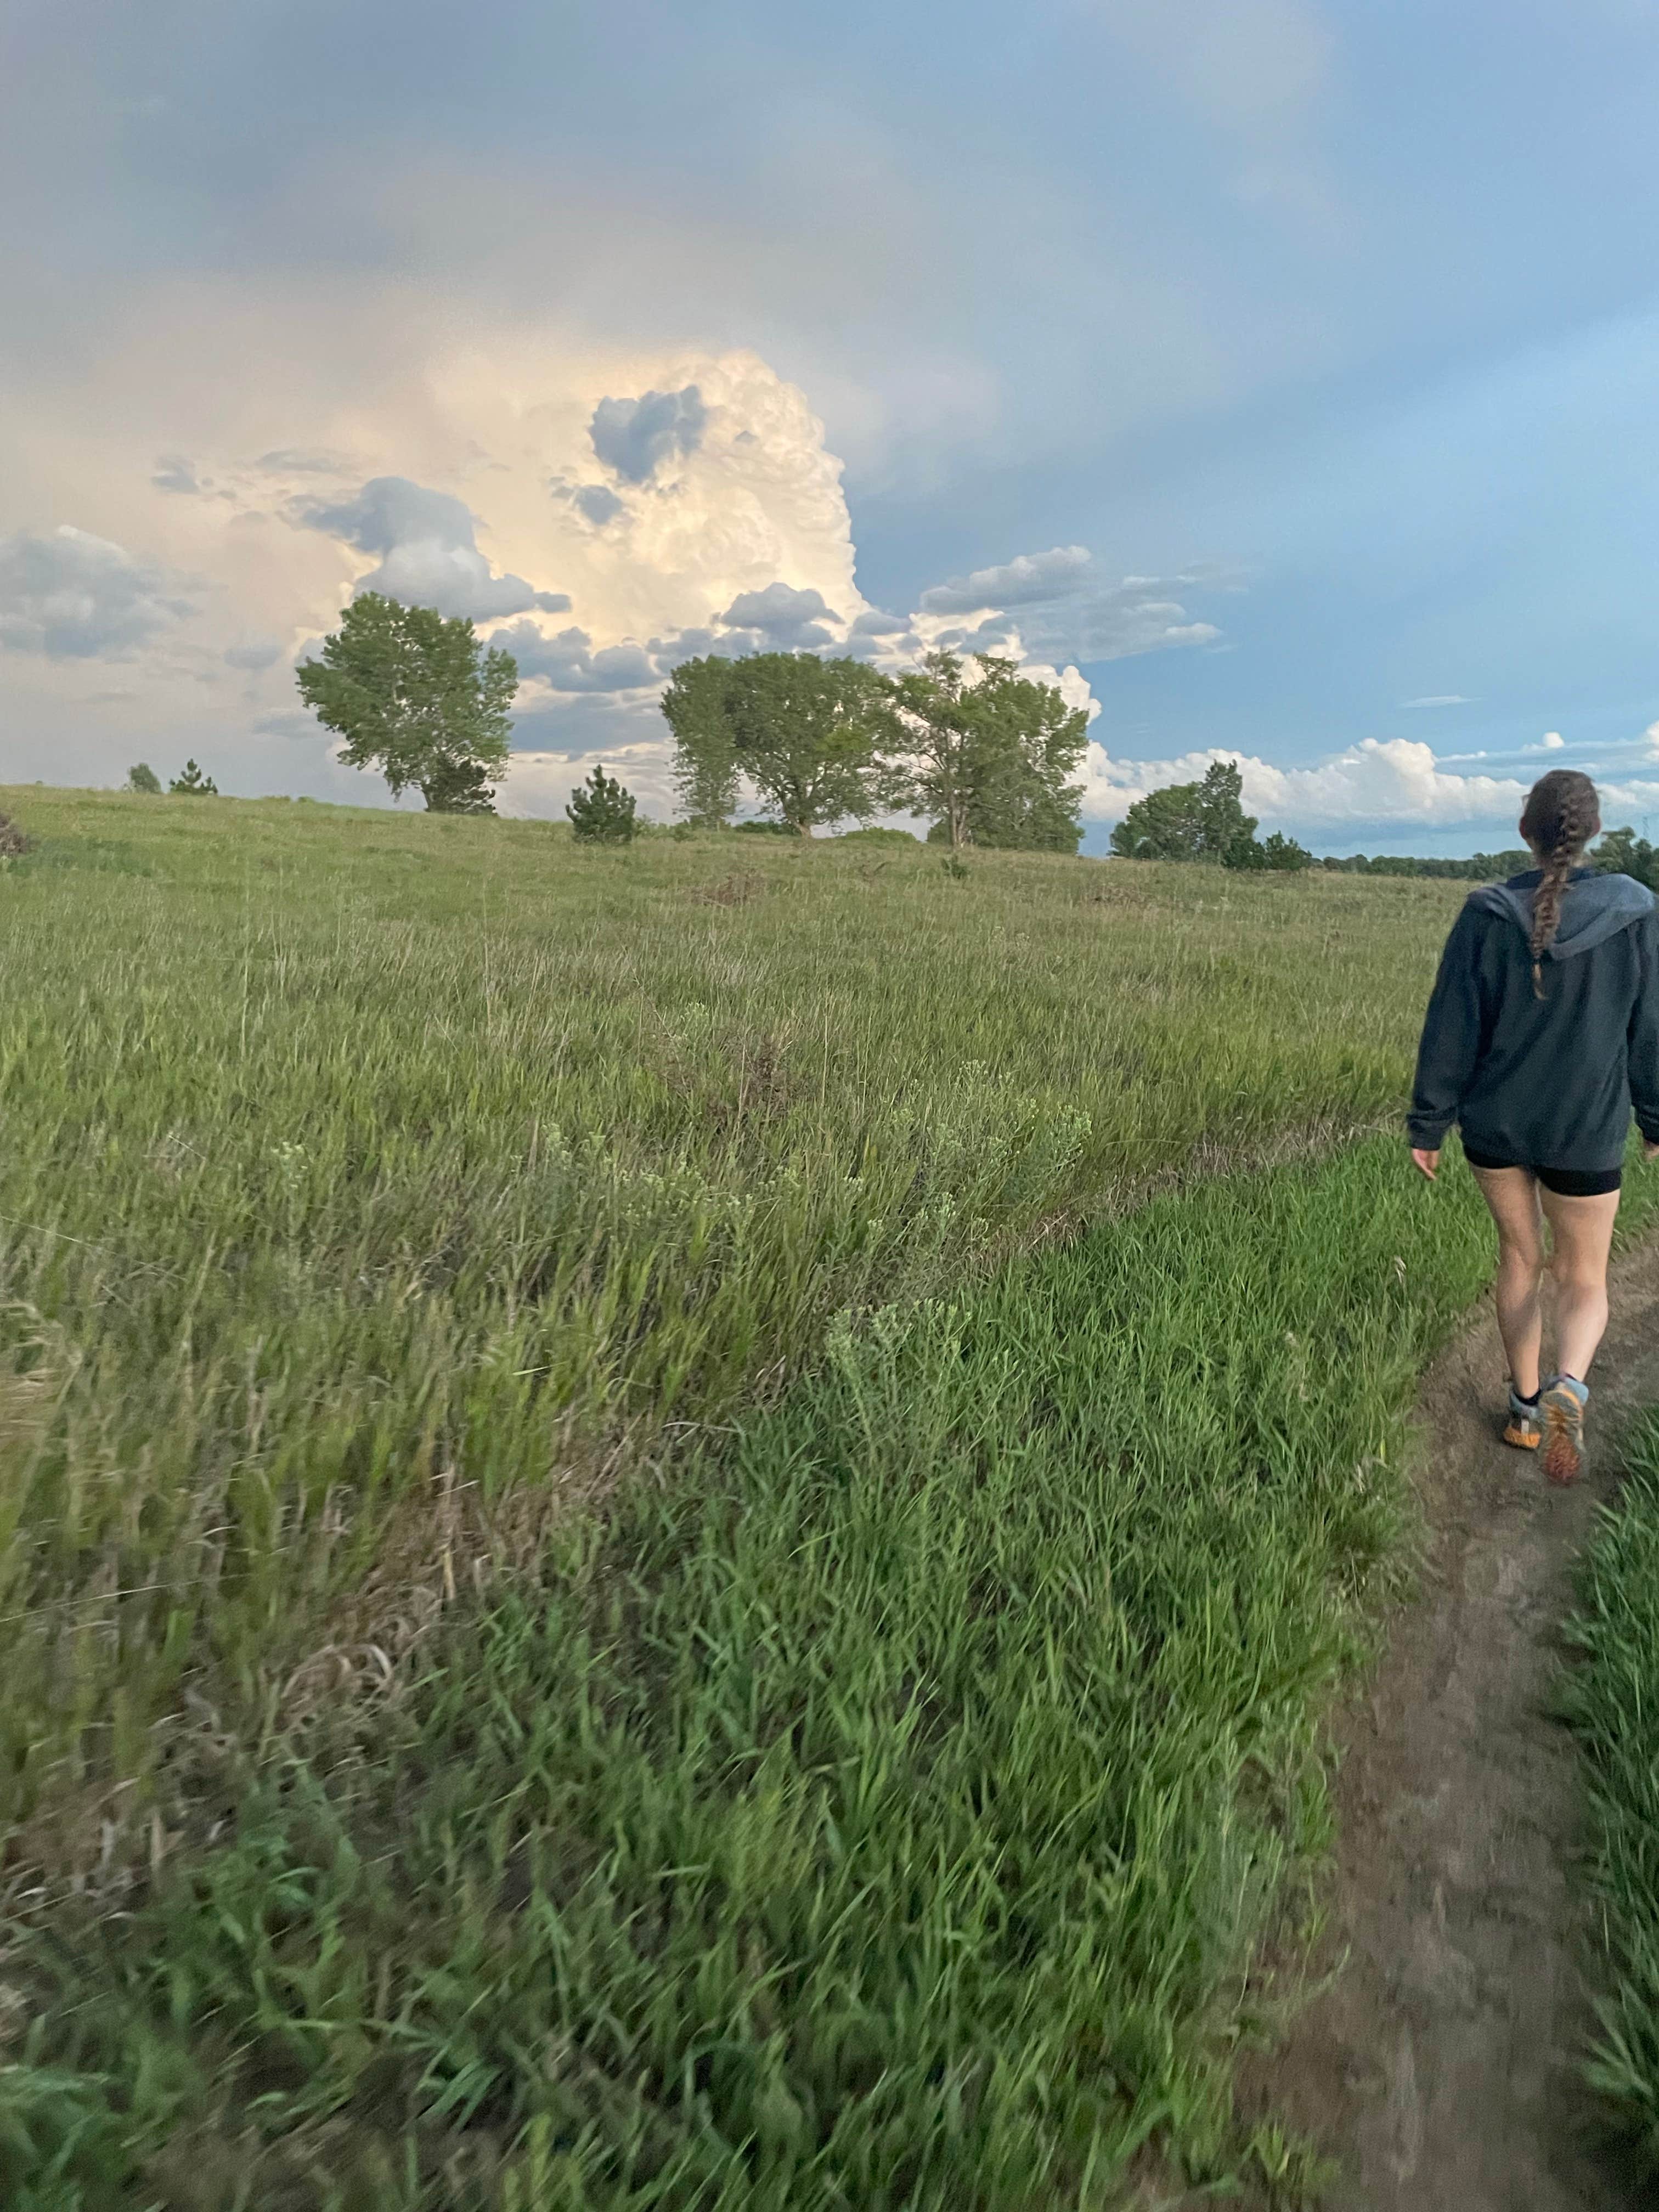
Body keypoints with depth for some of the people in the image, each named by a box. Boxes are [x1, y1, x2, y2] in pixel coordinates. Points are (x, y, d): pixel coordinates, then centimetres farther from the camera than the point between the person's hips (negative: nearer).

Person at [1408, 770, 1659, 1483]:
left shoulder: (1487, 915, -11)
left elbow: (1449, 1031, -9)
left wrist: (1427, 1125, -1)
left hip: (1494, 1123, 1)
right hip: (1584, 1132, -1)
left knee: (1519, 1255, 21)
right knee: (1584, 1278, 14)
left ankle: (1526, 1407, 26)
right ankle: (1567, 1388, -15)